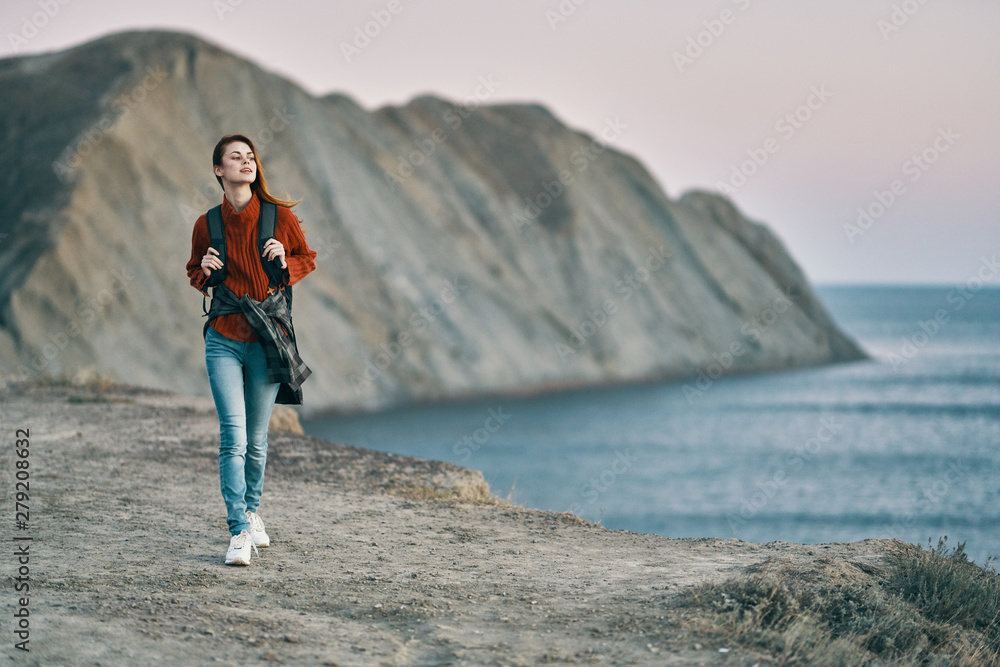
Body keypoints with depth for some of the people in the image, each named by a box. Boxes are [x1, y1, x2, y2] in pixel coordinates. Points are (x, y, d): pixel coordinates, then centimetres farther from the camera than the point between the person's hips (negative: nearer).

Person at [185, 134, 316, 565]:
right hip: (224, 340, 0)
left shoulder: (280, 217, -1)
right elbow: (194, 273, 17)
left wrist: (286, 263, -9)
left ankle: (251, 510, 31)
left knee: (256, 437, 9)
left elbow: (307, 259, 12)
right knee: (233, 436, -11)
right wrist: (204, 271, -6)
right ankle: (239, 531, -11)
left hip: (267, 339, 1)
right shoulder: (207, 224, 1)